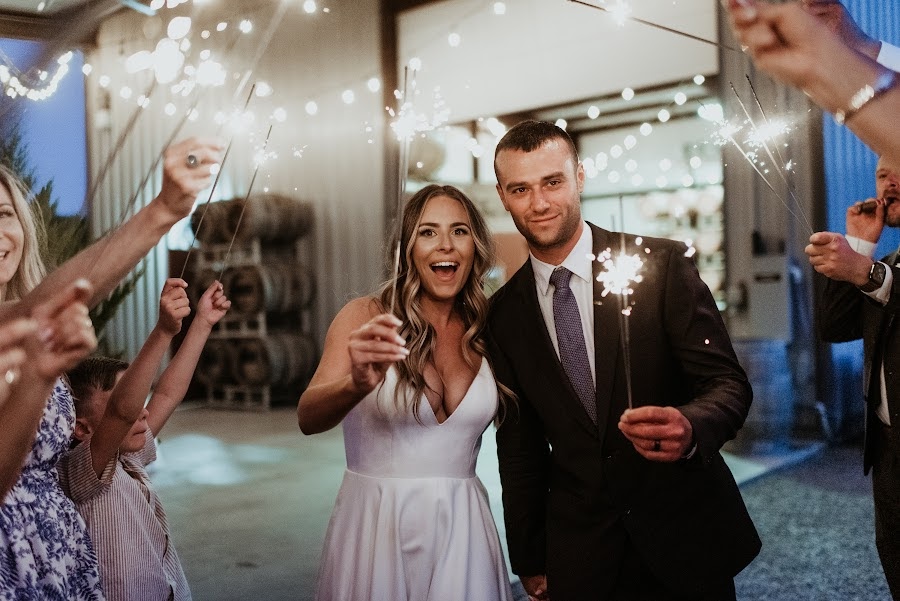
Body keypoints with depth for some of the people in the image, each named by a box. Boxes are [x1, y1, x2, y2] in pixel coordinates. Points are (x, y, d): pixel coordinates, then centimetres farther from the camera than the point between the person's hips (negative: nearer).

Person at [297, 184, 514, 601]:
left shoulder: (486, 334, 1)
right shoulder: (365, 317, -8)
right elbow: (308, 419, -21)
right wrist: (358, 384, -40)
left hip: (461, 532, 2)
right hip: (373, 524, -2)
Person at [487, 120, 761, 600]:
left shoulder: (661, 264, -10)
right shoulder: (503, 313, -1)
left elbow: (728, 383, -11)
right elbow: (519, 444, 5)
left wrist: (690, 429, -33)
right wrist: (529, 561, 8)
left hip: (686, 536, -1)